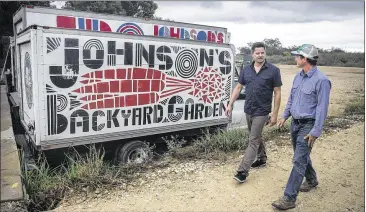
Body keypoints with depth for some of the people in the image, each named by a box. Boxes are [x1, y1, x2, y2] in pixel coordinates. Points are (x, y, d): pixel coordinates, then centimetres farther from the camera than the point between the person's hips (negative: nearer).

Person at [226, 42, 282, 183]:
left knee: (253, 141, -4)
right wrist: (230, 104, 4)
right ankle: (262, 158, 42)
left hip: (261, 112, -5)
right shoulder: (246, 70, 3)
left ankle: (243, 171, -2)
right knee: (256, 136, 21)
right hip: (248, 110, 5)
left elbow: (277, 93, -8)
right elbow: (238, 88, 9)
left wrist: (275, 114, -10)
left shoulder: (273, 70, -10)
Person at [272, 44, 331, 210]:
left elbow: (322, 108, -19)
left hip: (308, 125, -8)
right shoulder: (298, 76, 6)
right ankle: (311, 180, 45)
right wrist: (284, 116, 17)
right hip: (295, 122, 8)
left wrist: (315, 132, -19)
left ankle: (289, 198, -3)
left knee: (299, 160, -7)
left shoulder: (321, 80, -18)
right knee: (302, 155, 22)